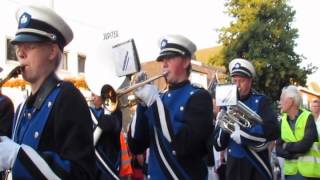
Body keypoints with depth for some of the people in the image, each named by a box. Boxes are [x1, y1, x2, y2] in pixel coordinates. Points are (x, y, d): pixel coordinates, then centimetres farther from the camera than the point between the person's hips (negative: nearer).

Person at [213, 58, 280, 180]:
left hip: (257, 166, -2)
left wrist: (241, 133, -20)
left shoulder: (261, 101, -2)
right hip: (233, 165, 3)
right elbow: (218, 145, 3)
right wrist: (224, 129, -16)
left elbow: (273, 130, -17)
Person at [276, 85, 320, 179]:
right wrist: (294, 154, -14)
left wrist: (287, 146, -5)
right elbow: (278, 149, 2)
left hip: (309, 171, -4)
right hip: (291, 171, 4)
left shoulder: (308, 118, -8)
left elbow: (305, 145, -20)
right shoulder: (282, 121, 7)